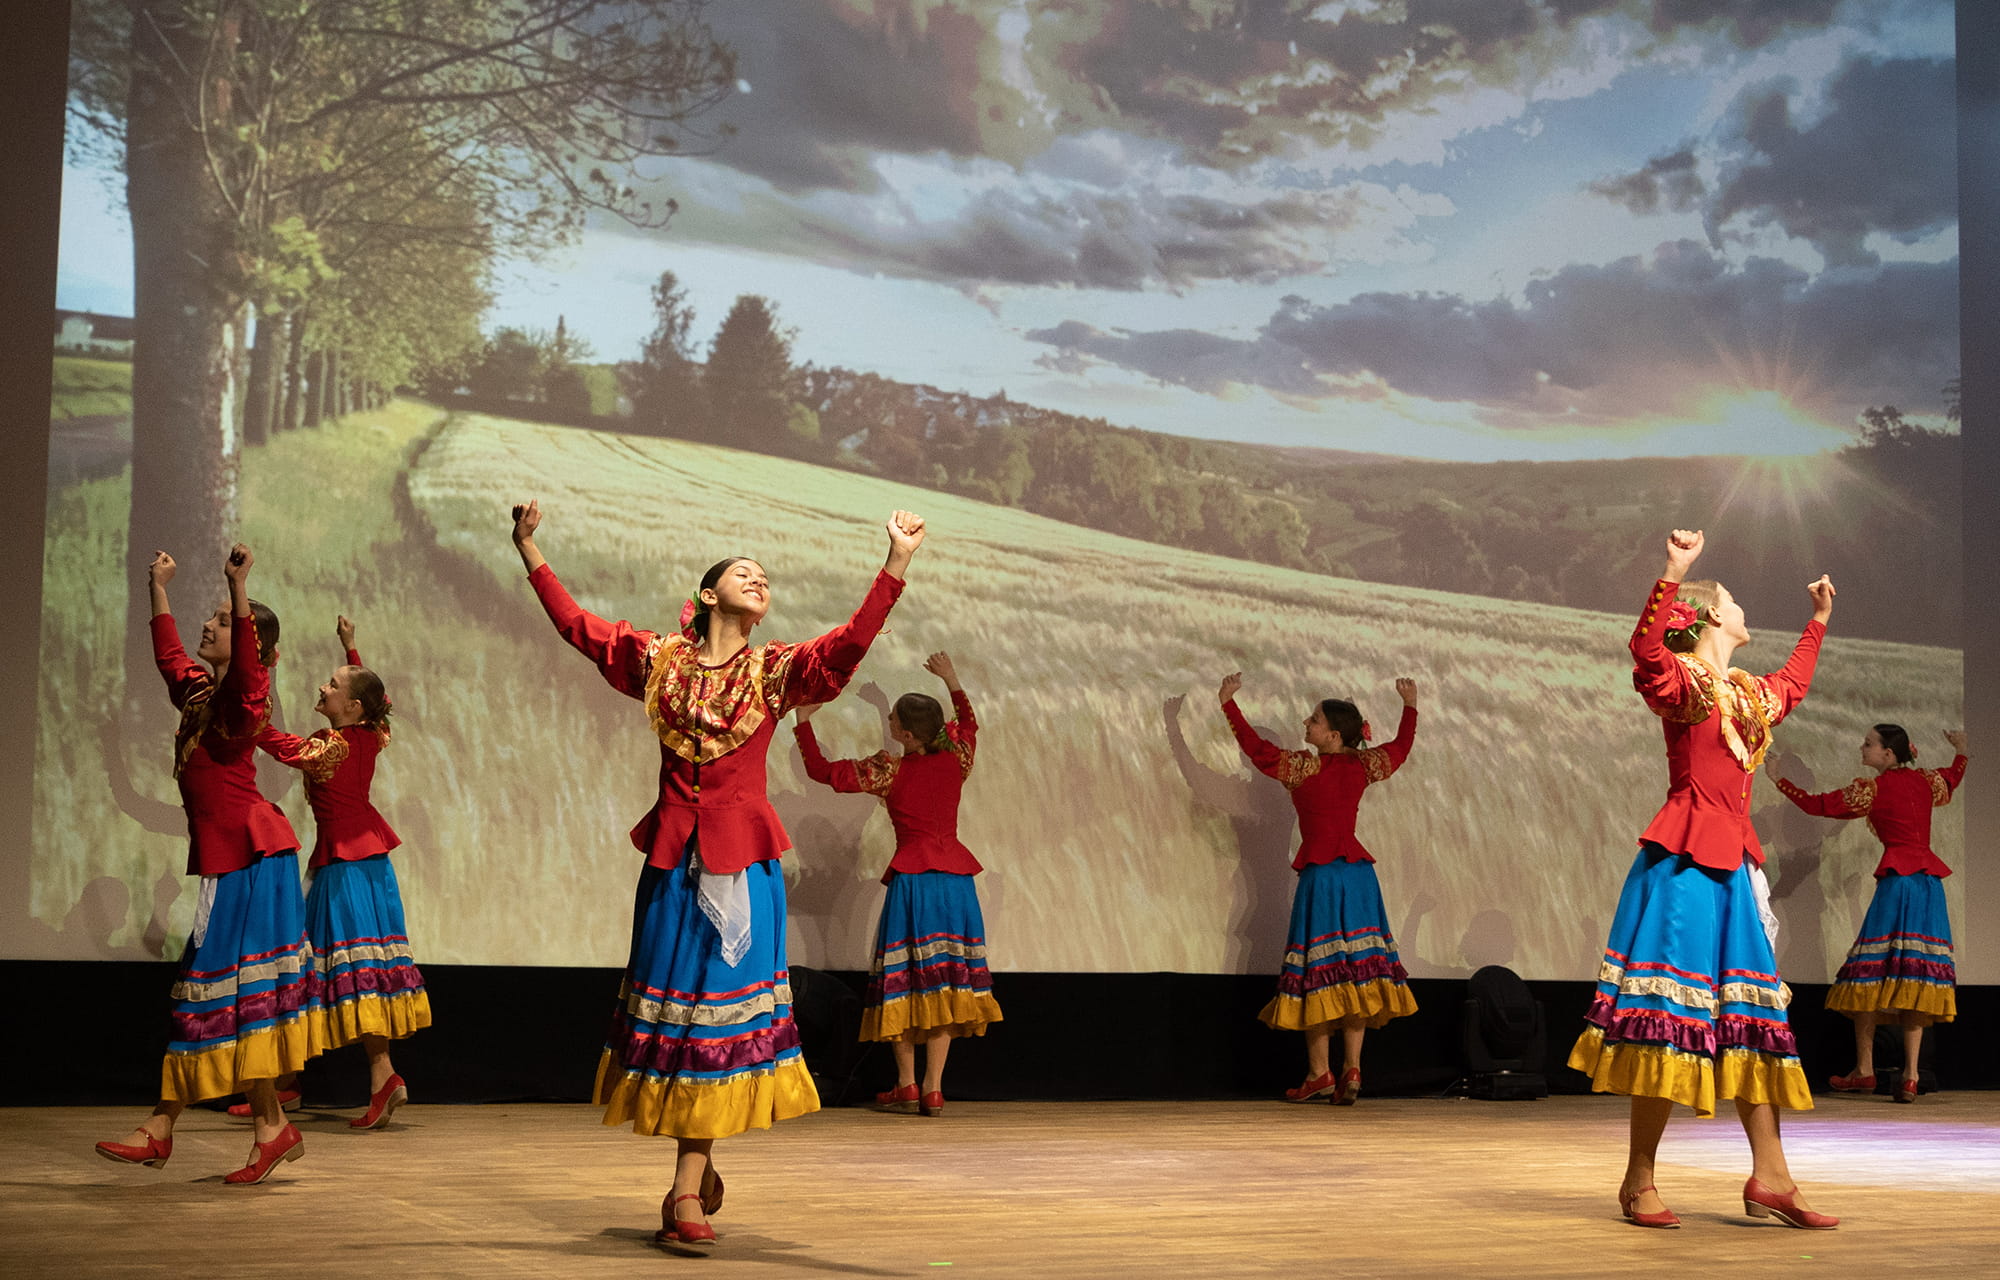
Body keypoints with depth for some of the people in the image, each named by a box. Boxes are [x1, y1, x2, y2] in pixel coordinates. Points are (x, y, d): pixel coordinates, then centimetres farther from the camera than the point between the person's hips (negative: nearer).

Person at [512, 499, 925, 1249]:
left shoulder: (777, 671, 3)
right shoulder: (658, 660, 7)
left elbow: (849, 643, -11)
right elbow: (577, 624, 14)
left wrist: (897, 564, -21)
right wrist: (531, 553, 15)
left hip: (742, 858, -2)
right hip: (673, 853, 2)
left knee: (719, 1008, -3)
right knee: (668, 996, 6)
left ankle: (686, 1191, 0)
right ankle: (698, 1172, 22)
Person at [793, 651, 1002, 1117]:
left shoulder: (889, 771, -6)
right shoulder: (956, 761, 4)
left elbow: (821, 770, -1)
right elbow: (968, 724, 28)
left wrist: (804, 720, 7)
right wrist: (952, 681, 39)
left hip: (912, 880, -4)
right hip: (956, 880, 4)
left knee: (903, 983, 6)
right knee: (944, 984, 3)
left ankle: (907, 1087, 8)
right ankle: (933, 1089, 1)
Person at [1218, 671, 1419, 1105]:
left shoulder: (1306, 768, -10)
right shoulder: (1362, 766, 6)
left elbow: (1258, 750, -11)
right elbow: (1400, 747, 23)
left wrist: (1229, 703, -5)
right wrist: (1410, 705, 38)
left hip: (1321, 874, -5)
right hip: (1359, 875, 5)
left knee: (1319, 972, -1)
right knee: (1355, 970, 5)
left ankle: (1319, 1072, 0)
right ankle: (1352, 1069, 1)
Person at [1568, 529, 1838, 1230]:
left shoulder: (1748, 693, 19)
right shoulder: (1681, 681, -5)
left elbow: (1792, 686, 43)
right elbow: (1646, 648, -28)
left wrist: (1818, 621, 48)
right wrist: (1674, 573, -37)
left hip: (1731, 867, 9)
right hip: (1683, 863, -9)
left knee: (1752, 1019, 8)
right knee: (1670, 1018, -8)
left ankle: (1769, 1178, 12)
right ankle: (1639, 1183, -2)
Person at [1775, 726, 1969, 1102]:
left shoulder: (1872, 789, -3)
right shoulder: (1926, 781, 13)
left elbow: (1816, 804, 0)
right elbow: (1954, 776, 37)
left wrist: (1779, 779, 11)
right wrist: (1961, 749, 55)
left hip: (1897, 881, -6)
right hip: (1930, 883, 6)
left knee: (1870, 973, 1)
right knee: (1915, 974, 0)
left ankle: (1864, 1070, 2)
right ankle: (1910, 1075, -7)